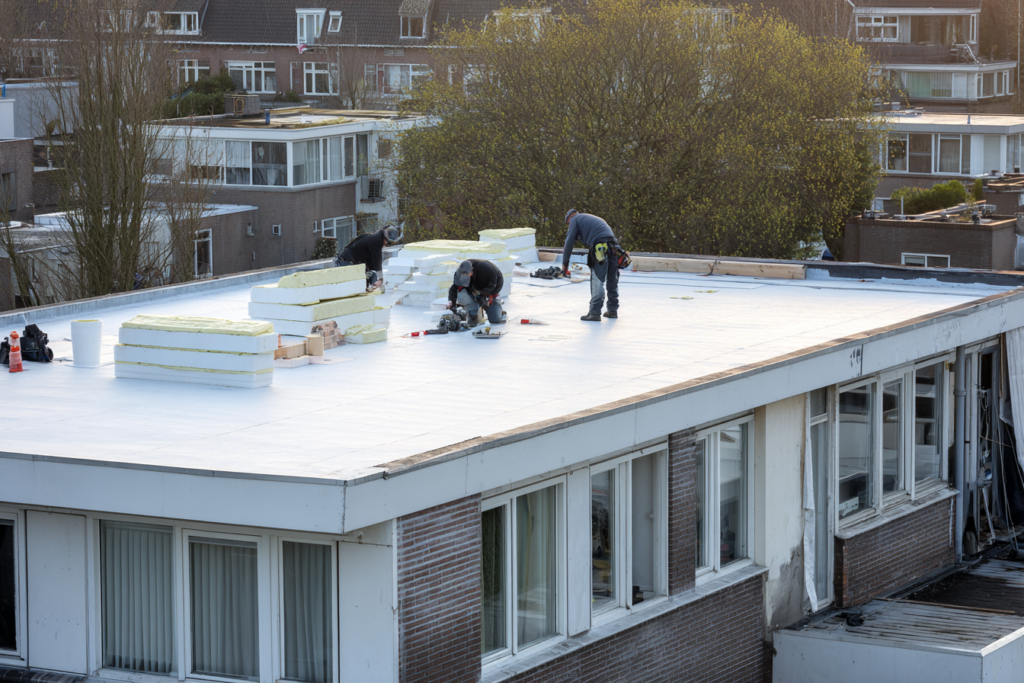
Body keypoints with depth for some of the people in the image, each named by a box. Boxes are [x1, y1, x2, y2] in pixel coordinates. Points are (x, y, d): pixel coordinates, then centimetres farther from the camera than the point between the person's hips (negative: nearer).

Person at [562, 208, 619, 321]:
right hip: (613, 244, 7)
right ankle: (613, 310, 22)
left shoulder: (574, 219, 13)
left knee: (597, 280, -8)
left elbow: (569, 241, 7)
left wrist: (565, 262, 10)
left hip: (599, 247, -7)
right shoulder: (593, 218, 36)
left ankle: (595, 312, -11)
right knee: (612, 281, 13)